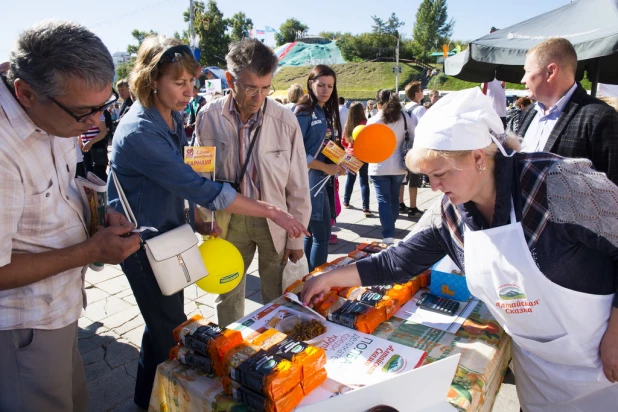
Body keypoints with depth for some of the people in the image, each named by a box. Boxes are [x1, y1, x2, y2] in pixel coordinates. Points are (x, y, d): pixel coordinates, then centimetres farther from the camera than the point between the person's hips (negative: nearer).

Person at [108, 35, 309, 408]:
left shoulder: (174, 118, 1)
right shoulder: (139, 133, -28)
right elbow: (200, 188, -32)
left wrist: (197, 219, 1)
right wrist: (270, 211, -30)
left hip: (168, 233, 8)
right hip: (143, 242, -8)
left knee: (164, 323, 21)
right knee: (172, 331, 4)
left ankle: (148, 397, 44)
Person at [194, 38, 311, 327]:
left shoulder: (285, 121, -14)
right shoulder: (209, 118, -10)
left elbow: (298, 188, -6)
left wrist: (296, 239, -2)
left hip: (274, 221, -1)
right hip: (228, 220, 2)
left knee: (277, 300, 13)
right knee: (227, 297, 19)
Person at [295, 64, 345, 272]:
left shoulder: (327, 113, 14)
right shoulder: (304, 112, -12)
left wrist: (338, 165, -1)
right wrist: (325, 167, -16)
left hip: (323, 180, 8)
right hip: (310, 180, -8)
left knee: (312, 234, 14)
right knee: (321, 236, -5)